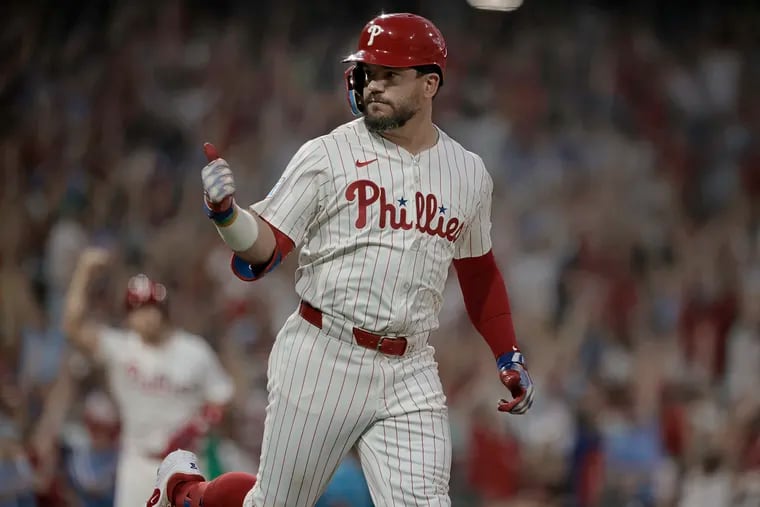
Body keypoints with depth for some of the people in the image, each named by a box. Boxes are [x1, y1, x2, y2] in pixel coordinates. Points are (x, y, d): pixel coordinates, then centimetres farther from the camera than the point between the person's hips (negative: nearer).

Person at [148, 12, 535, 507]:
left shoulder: (469, 174, 9)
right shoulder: (326, 155, -3)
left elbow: (479, 270, 23)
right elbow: (265, 249, -7)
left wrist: (509, 356, 18)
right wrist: (227, 213, -27)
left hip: (410, 372, 3)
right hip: (323, 356, -3)